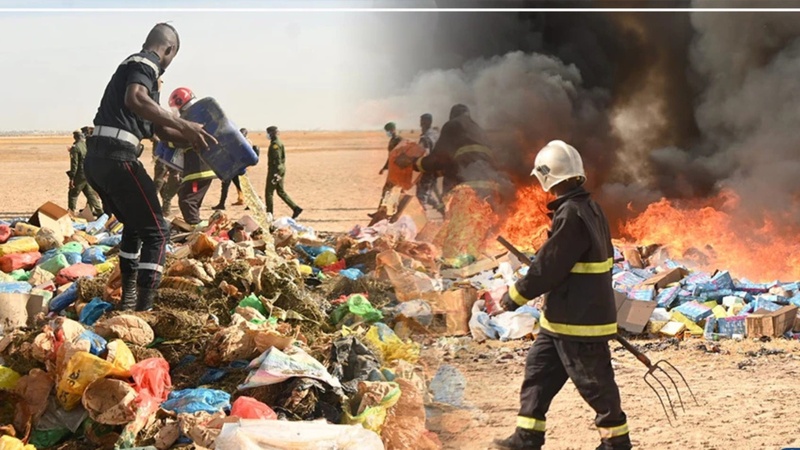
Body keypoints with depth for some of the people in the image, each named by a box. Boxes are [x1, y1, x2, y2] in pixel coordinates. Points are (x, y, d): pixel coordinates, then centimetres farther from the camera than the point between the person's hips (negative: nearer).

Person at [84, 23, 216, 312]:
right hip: (117, 157, -10)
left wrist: (194, 140, 26)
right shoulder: (145, 64, -3)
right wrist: (184, 125, -26)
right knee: (156, 231, -5)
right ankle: (144, 309, -11)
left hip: (95, 158, 10)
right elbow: (134, 100, -26)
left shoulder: (133, 66, 27)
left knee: (134, 226, 27)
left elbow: (160, 129, 31)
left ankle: (129, 297, 30)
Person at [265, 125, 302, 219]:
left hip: (275, 170, -10)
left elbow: (277, 159, -22)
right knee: (281, 191, 12)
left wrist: (275, 173, -25)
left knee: (269, 192, -1)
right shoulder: (279, 143, 15)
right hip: (281, 169, 10)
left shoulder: (275, 144, -16)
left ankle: (269, 214, 2)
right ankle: (296, 208, 4)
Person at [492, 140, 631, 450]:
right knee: (538, 369, 14)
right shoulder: (589, 208, 9)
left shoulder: (571, 215, -21)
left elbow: (548, 266, -20)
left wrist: (516, 294, -7)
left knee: (594, 383, 2)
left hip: (578, 319, -10)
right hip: (563, 316, 10)